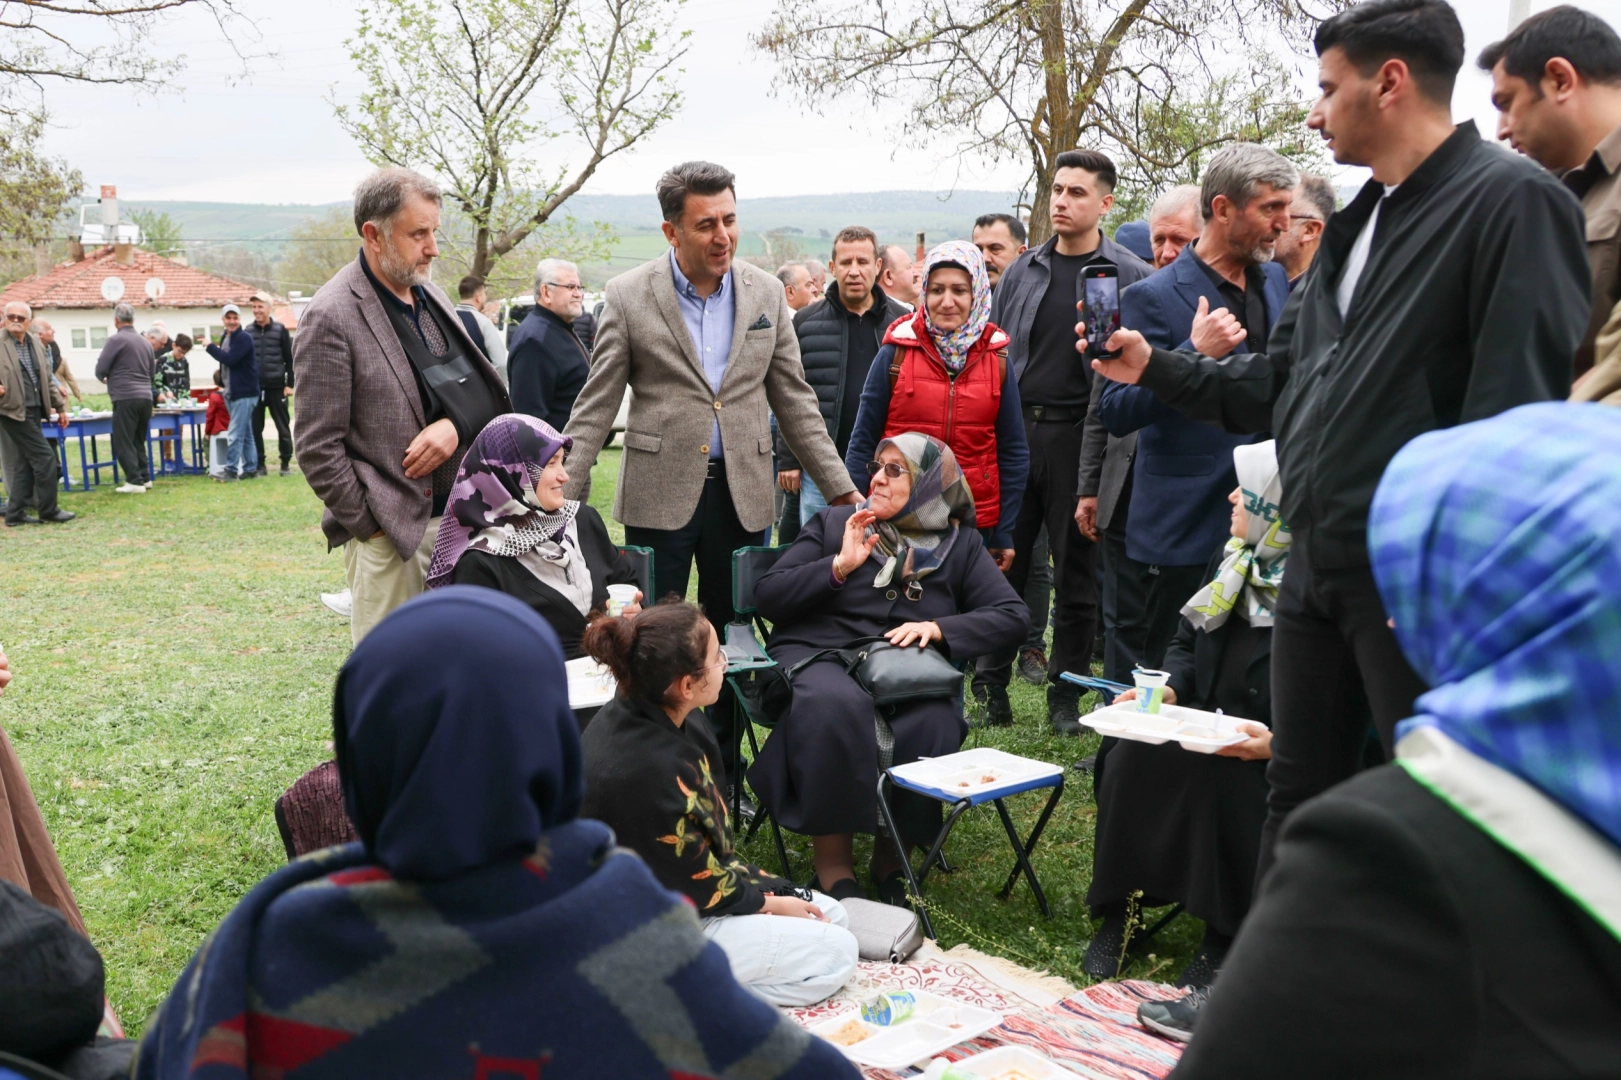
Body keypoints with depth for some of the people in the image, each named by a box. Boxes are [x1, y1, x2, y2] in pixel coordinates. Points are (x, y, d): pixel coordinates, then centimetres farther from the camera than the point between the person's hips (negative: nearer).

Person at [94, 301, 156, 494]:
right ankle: (144, 478, 15)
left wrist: (105, 377, 17)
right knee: (138, 441, 16)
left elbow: (100, 370, -5)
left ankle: (135, 481, -6)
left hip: (125, 398, -6)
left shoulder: (116, 340, -7)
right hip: (145, 397, 6)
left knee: (123, 442, -2)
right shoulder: (145, 342, 12)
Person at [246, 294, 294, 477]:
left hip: (276, 387, -2)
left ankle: (286, 463, 13)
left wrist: (289, 384, -4)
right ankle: (260, 464, 12)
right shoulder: (247, 332, 6)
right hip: (254, 388, 2)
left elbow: (290, 359, 1)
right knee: (255, 428, 4)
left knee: (283, 427, 4)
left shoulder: (280, 330, 0)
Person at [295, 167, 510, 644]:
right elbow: (318, 450, -12)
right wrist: (370, 526, -10)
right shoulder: (331, 318, -11)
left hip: (455, 517, 7)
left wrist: (456, 423, -6)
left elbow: (481, 387, 16)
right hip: (389, 535, -7)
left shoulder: (430, 295, 12)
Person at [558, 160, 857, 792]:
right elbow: (596, 408, -2)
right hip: (660, 494, -2)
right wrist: (558, 498, -10)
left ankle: (723, 772, 23)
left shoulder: (765, 293, 4)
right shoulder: (629, 297, -4)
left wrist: (843, 490, 6)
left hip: (742, 494, 3)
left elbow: (794, 400, 9)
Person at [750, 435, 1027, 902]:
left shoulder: (961, 544, 14)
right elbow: (767, 597, 6)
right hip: (817, 658, -1)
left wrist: (939, 629, -10)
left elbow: (1012, 615, 4)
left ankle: (892, 856, -8)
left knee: (935, 727, -32)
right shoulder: (832, 524, 12)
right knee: (837, 706, -36)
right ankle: (833, 861, -23)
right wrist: (838, 566, -7)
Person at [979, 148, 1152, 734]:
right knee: (1002, 564, 6)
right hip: (1013, 431, 3)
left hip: (1080, 435, -3)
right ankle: (992, 685, 18)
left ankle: (1065, 696, 18)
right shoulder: (1022, 271, 11)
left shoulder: (1128, 275, -1)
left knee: (1076, 574, 6)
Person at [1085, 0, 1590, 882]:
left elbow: (1523, 408, -19)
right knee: (1298, 787, 17)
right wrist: (1155, 369, 14)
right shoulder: (1353, 228, 17)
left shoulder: (1511, 201, -11)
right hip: (1318, 567, 9)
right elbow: (1280, 382, 20)